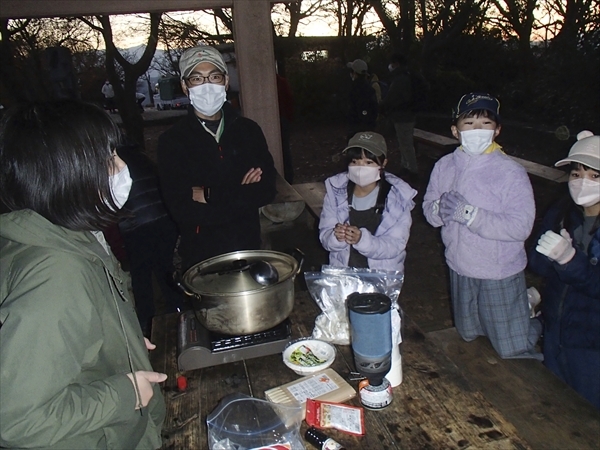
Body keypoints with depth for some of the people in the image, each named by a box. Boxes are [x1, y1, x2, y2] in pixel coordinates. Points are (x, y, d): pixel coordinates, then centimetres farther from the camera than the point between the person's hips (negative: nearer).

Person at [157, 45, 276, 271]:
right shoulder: (172, 140, -6)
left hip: (249, 249, 3)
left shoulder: (248, 130, 3)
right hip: (200, 256, -2)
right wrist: (242, 195, -13)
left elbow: (267, 189, -7)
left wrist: (210, 196, -14)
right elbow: (181, 209, -15)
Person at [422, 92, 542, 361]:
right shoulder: (444, 167, -4)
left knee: (512, 350, 9)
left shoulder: (511, 173, -20)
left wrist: (468, 213, -33)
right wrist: (440, 209, -25)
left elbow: (521, 226, -26)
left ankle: (534, 323, 40)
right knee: (467, 335, 27)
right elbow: (427, 208, -2)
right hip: (459, 269, 5)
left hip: (500, 275, -5)